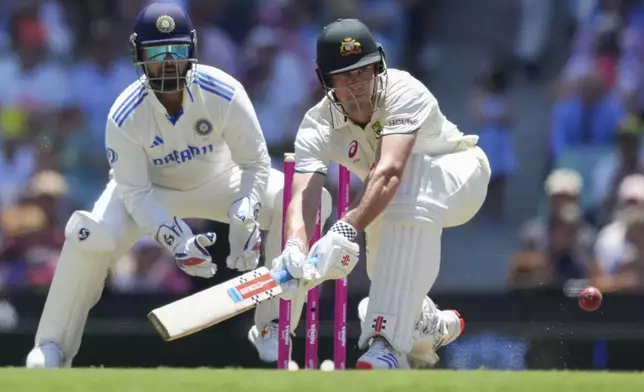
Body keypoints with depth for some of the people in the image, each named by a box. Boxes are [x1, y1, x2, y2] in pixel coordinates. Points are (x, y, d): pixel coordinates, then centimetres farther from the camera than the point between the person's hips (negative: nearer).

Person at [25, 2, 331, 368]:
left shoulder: (224, 94, -29)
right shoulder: (125, 116, -29)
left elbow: (255, 163, -20)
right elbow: (134, 192, -23)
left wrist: (243, 220, -36)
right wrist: (175, 239, -37)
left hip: (219, 182, 2)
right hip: (151, 190, -2)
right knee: (91, 237, -30)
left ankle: (272, 326, -8)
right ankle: (52, 351, -12)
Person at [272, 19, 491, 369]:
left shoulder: (403, 93, -35)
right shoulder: (318, 127, -21)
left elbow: (389, 172, -48)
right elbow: (303, 196, -35)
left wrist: (347, 230, -62)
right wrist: (295, 249, -57)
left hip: (460, 172, -6)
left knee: (411, 185, -37)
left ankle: (389, 346, -43)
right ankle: (433, 326, 41)